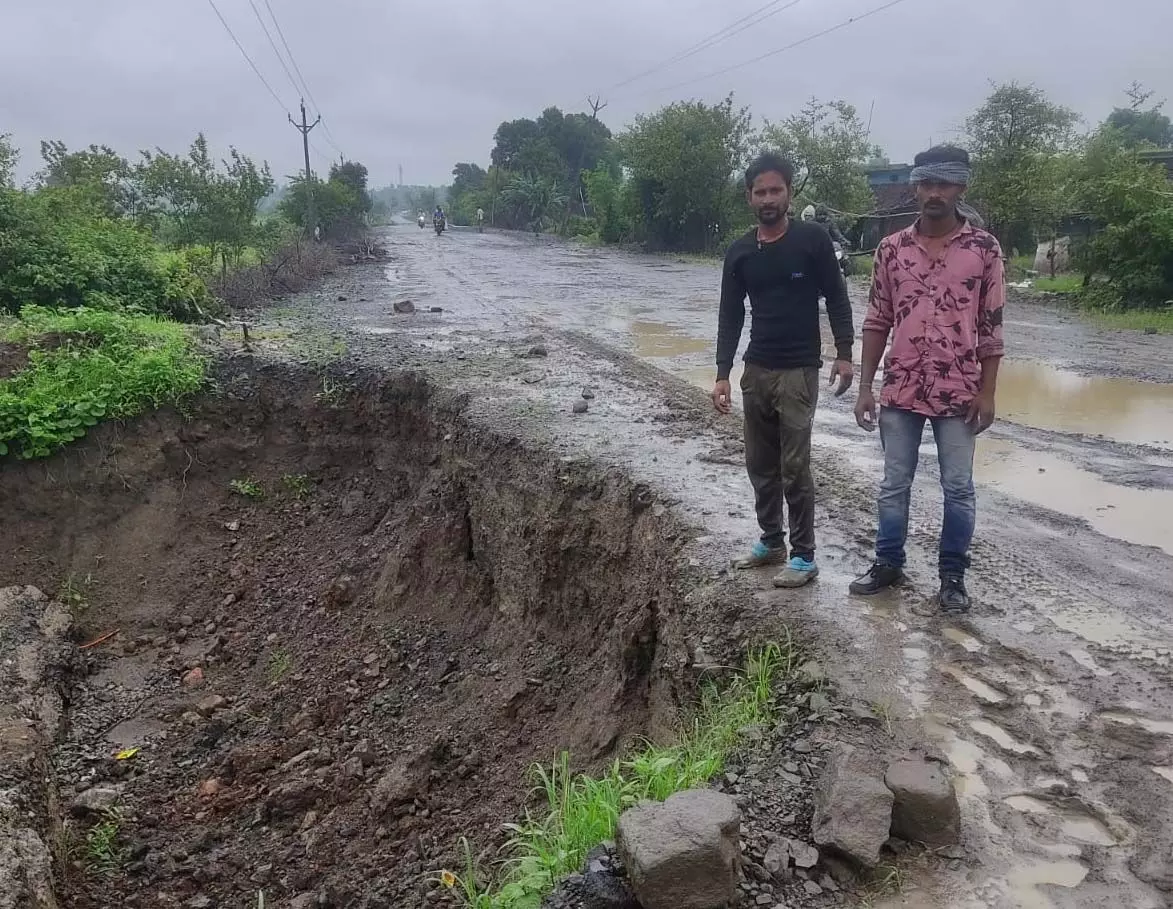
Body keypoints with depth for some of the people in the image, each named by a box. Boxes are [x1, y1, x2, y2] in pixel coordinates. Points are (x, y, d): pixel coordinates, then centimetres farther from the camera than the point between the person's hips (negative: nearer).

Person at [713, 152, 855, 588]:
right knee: (760, 463, 11)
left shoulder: (812, 239, -5)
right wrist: (722, 374, 2)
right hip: (755, 371, 5)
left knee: (794, 466, -4)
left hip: (799, 371, -5)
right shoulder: (739, 252, 6)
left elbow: (836, 298, -1)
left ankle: (804, 556, 6)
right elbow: (730, 315, 7)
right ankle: (771, 541, 27)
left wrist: (843, 352, -10)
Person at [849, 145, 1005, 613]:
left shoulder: (984, 248, -3)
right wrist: (865, 387, 0)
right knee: (894, 483, 11)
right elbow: (877, 321, 4)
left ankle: (952, 575, 21)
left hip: (959, 392, -2)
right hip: (901, 390, 2)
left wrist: (987, 392, -5)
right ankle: (888, 563, 27)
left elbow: (991, 327, -1)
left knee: (958, 488, 7)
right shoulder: (891, 248, 2)